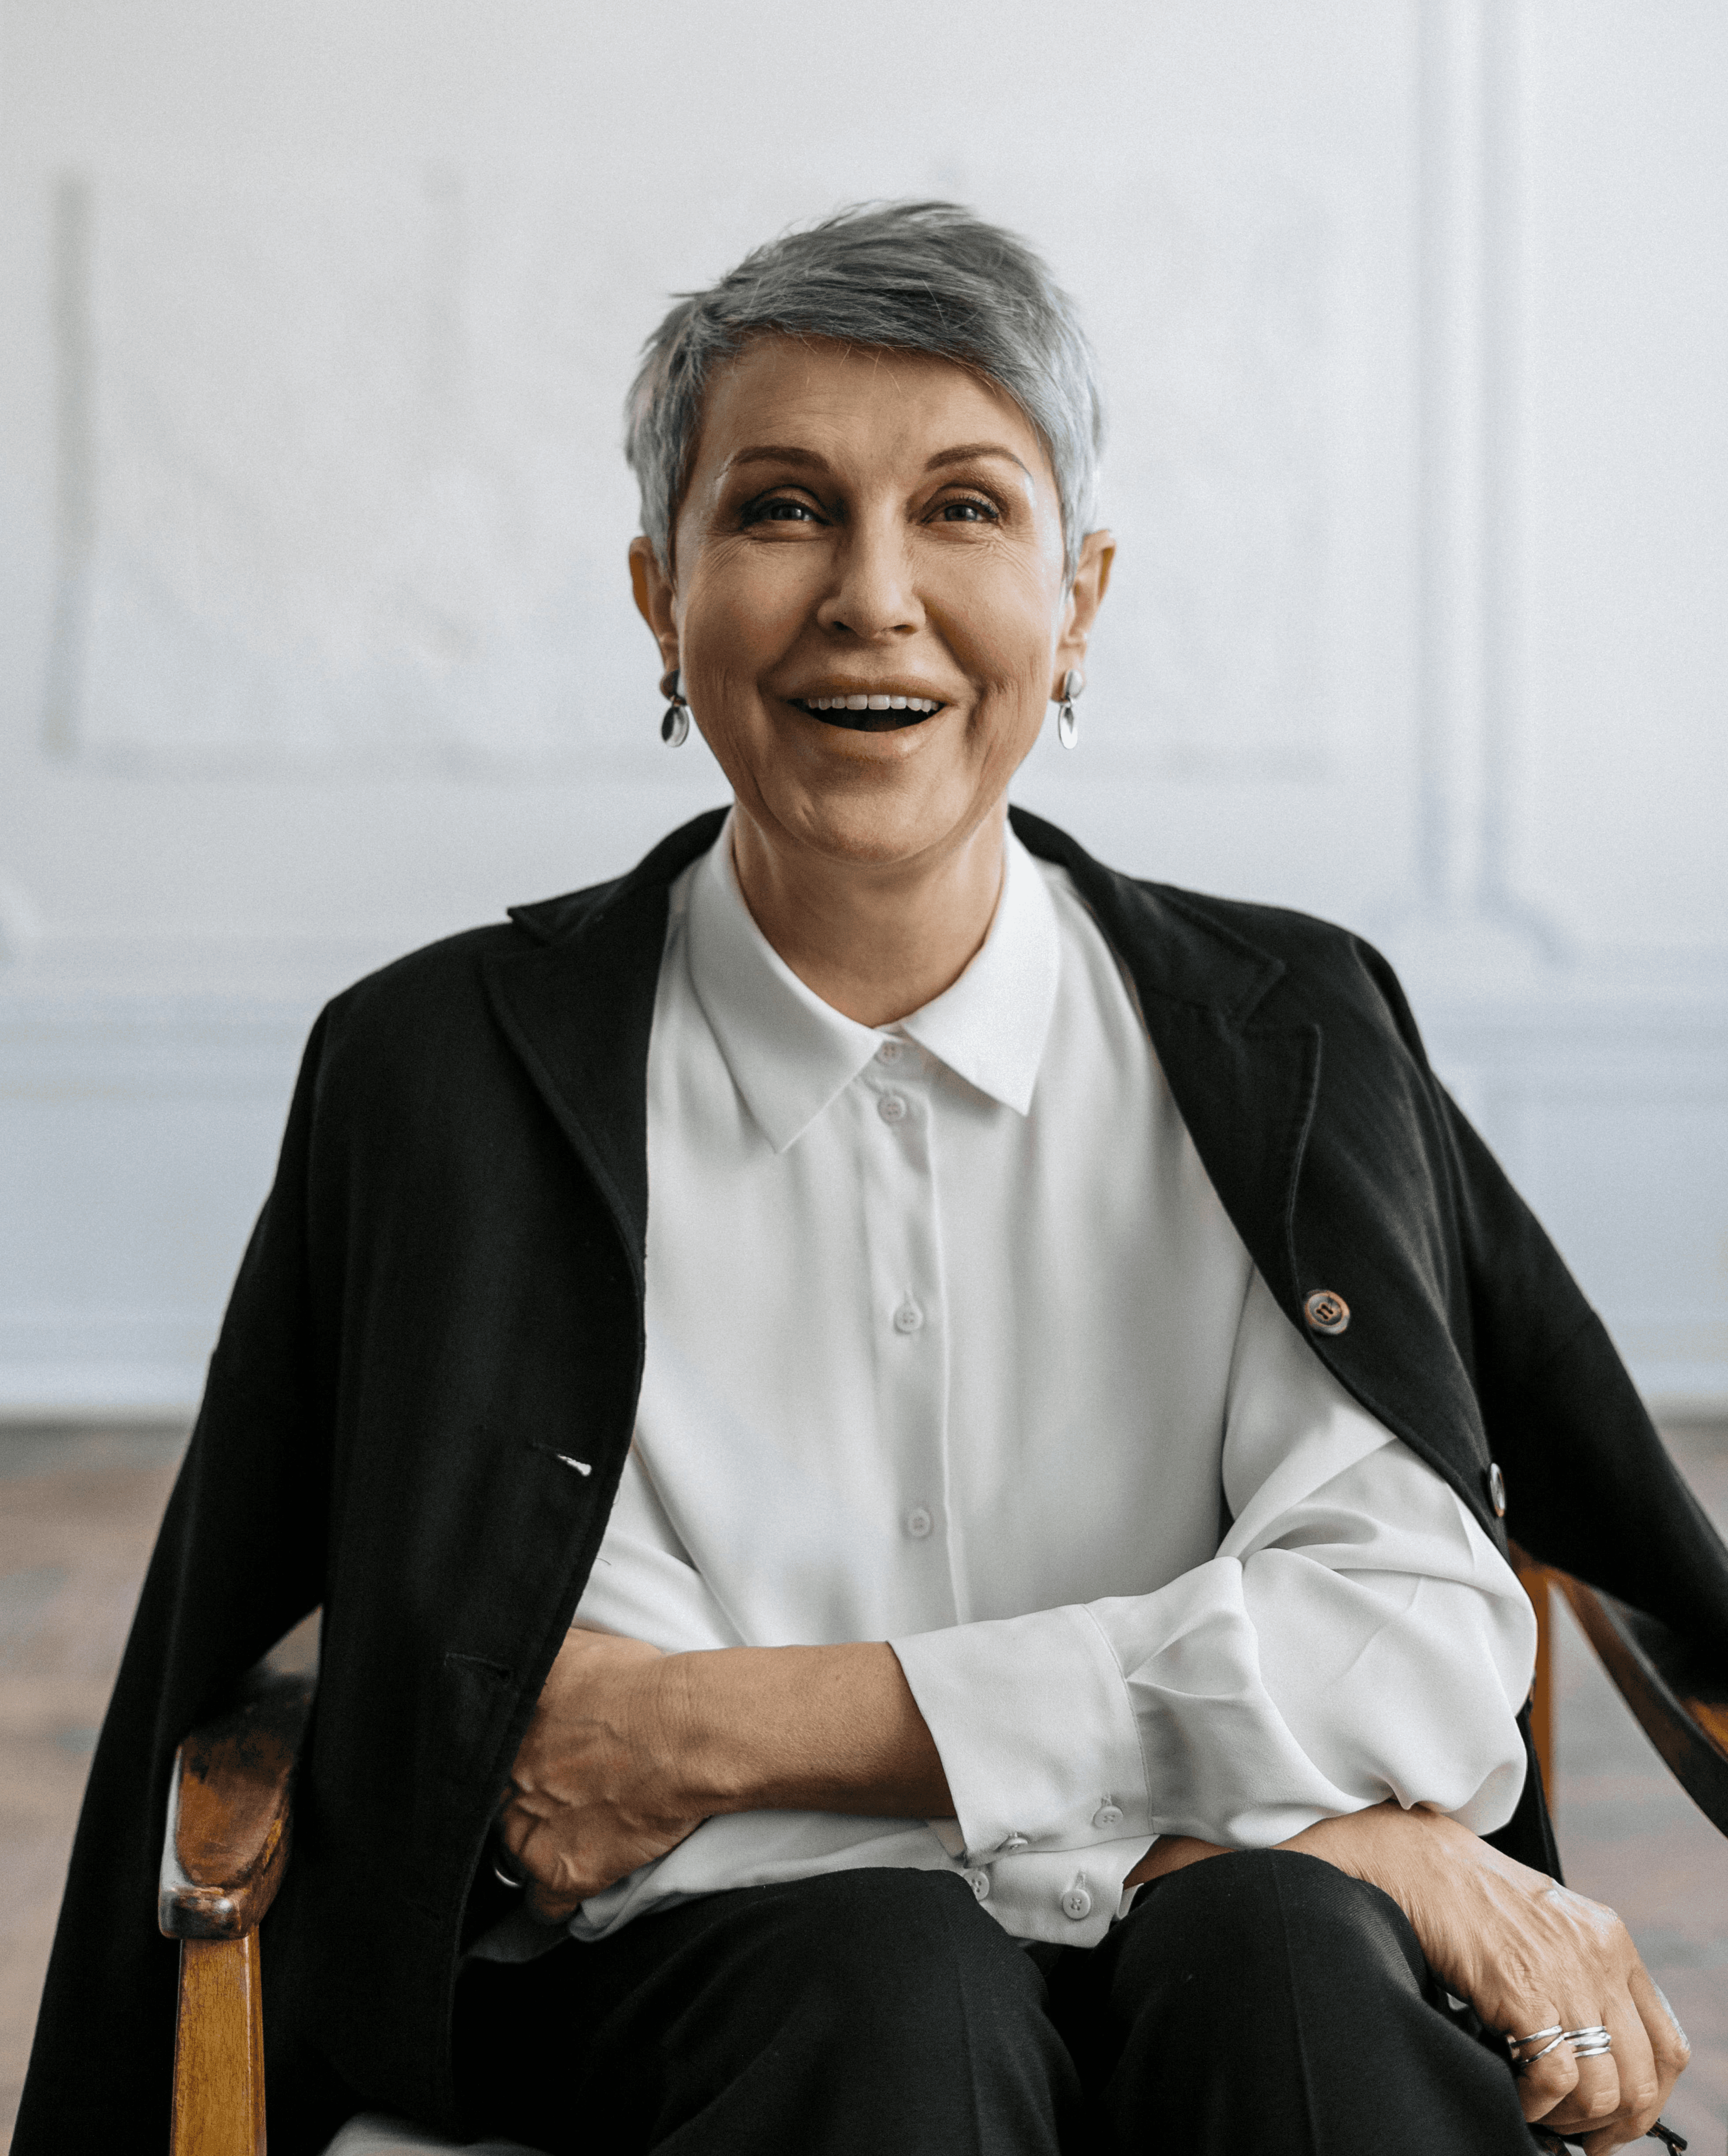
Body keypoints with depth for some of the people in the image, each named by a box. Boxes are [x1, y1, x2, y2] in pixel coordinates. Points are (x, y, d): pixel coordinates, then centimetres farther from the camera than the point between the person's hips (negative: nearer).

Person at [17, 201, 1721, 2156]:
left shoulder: (1285, 1035, 6)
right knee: (897, 1982, -32)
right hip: (694, 1992, -1)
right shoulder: (446, 1078, -1)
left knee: (1270, 1957, -30)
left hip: (1229, 1977, 2)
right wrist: (1350, 1839, -14)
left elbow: (1421, 1640, -6)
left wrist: (731, 1724, -13)